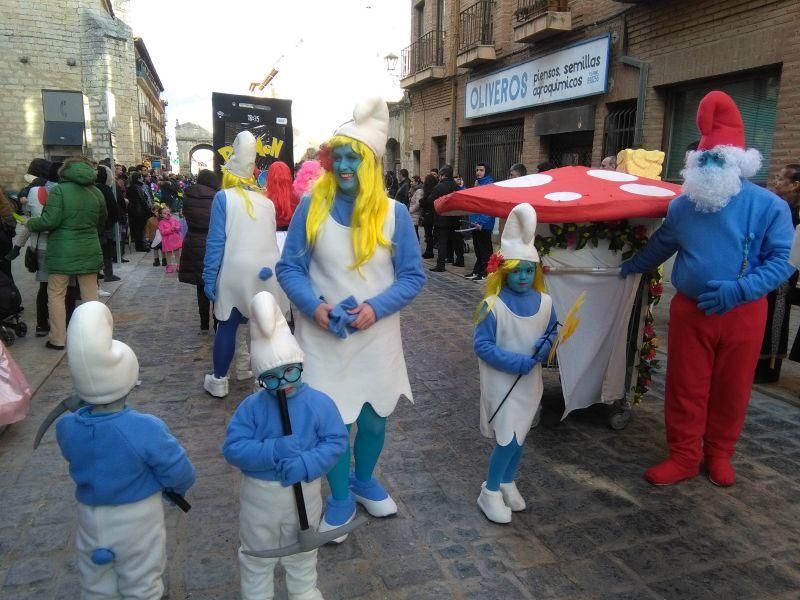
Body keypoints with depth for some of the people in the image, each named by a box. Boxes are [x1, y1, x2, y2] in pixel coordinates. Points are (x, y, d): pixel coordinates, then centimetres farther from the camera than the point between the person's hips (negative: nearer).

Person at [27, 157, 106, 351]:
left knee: (56, 295, 7)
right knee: (90, 295, 10)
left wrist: (30, 223, 4)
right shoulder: (96, 193, 5)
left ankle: (58, 339, 10)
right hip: (89, 251, 4)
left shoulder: (59, 190, -9)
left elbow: (50, 221, -14)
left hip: (62, 253, -4)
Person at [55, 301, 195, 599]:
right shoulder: (147, 429, -31)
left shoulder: (66, 428, -19)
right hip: (139, 519, -3)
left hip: (91, 519, 3)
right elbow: (181, 474, -20)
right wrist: (178, 488, 3)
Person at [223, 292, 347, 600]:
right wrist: (272, 452, -33)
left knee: (302, 551, 26)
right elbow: (233, 448, -19)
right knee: (256, 554, 22)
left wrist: (306, 464, -29)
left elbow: (336, 442, -15)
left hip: (305, 491, 1)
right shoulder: (251, 407, -17)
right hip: (260, 493, 0)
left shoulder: (319, 403, -17)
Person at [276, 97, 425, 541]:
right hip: (322, 335, -1)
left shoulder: (393, 213, -4)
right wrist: (314, 306, -18)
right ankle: (340, 499, 30)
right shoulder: (312, 207, -4)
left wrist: (376, 308, -16)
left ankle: (364, 482, 43)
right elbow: (289, 267, 0)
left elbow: (413, 276, -1)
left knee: (373, 418, 14)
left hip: (375, 335, 1)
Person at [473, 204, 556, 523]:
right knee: (508, 440, -4)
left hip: (530, 382, 5)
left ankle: (507, 482, 40)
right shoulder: (492, 306, -19)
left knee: (519, 437, 17)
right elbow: (481, 345, -17)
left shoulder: (544, 302, -3)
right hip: (501, 383, -5)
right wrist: (515, 362, -23)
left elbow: (551, 331, 11)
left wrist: (545, 345, -12)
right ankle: (490, 492, 18)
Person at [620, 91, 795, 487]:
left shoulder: (769, 206, -7)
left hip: (743, 314, -2)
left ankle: (719, 454, 32)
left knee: (731, 389, 12)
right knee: (685, 387, 7)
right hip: (689, 310, 2)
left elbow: (780, 261, -10)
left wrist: (740, 289, -24)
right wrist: (633, 266, 28)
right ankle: (683, 457, 22)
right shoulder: (682, 206, 3)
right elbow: (661, 244, 20)